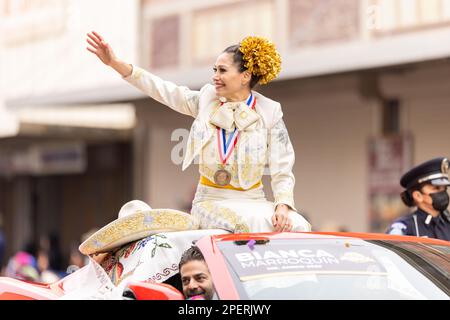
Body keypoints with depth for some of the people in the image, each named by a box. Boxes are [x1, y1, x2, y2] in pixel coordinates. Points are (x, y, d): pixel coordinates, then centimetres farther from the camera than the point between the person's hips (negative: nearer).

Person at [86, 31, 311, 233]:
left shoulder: (270, 113, -3)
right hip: (211, 201, -1)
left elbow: (282, 170, -4)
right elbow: (163, 91, 1)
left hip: (253, 201, 1)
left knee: (296, 226, -27)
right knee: (255, 225, -32)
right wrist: (115, 63, -7)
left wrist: (283, 206, -22)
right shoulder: (208, 100, 3)